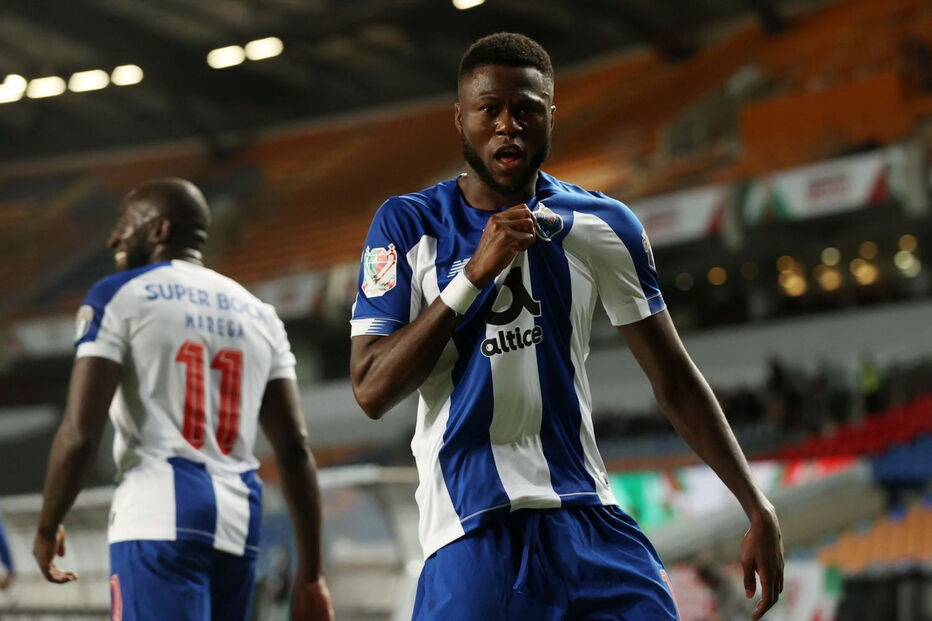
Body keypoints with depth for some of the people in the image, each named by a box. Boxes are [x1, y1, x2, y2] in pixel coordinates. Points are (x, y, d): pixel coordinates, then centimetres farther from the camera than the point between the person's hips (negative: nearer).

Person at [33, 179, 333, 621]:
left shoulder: (119, 297, 1)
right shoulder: (259, 315, 18)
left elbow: (81, 432, -8)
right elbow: (295, 451, 12)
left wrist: (47, 528, 6)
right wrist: (310, 573, 14)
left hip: (159, 516, -6)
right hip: (239, 521, 6)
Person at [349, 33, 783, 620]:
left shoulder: (604, 226, 6)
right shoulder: (407, 225, 0)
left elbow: (675, 380, 10)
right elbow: (372, 391, -8)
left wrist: (760, 510, 4)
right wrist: (475, 272, -15)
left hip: (588, 518, 2)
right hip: (470, 529, -2)